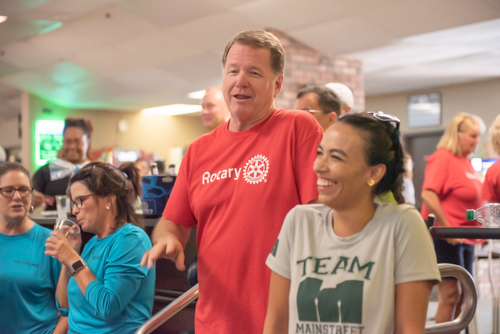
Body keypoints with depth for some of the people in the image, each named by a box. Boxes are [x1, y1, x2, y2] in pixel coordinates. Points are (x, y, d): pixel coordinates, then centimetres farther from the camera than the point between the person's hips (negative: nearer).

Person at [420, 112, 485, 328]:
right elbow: (428, 195, -22)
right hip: (446, 237, -9)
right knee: (450, 294, -9)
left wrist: (478, 229, 17)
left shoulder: (465, 161, 15)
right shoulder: (442, 157, -12)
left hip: (465, 237, 9)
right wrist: (447, 227, -21)